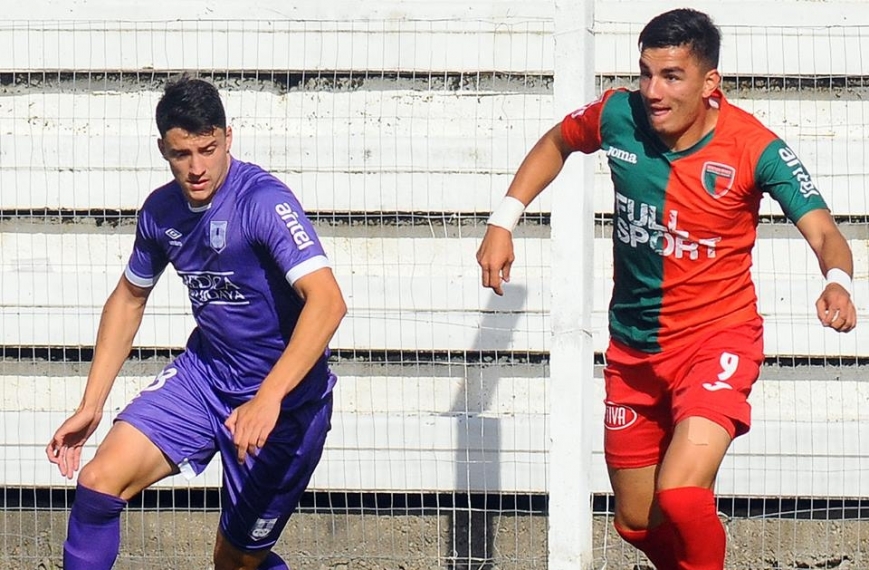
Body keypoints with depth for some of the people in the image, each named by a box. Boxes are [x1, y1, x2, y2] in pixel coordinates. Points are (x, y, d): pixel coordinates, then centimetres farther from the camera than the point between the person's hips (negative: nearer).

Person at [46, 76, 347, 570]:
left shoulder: (263, 200, -23)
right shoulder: (162, 210, -1)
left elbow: (327, 300, -34)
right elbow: (129, 298, 17)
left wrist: (268, 399, -43)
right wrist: (90, 407, 13)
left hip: (286, 396, -5)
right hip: (203, 375, 6)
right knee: (101, 480, -14)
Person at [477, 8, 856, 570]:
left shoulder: (755, 148, -18)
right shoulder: (618, 115, -8)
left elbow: (824, 232, -26)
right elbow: (556, 143, 14)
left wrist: (838, 284, -47)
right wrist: (503, 222, 8)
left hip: (718, 338, -5)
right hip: (632, 349, 5)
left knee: (679, 497, -25)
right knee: (636, 523, 12)